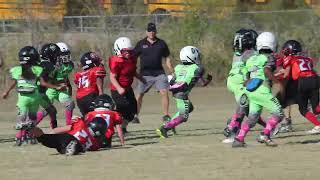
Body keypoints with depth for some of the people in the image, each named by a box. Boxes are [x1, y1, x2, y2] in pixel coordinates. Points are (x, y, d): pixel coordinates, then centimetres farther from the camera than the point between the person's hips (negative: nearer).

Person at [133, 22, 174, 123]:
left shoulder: (161, 43, 9)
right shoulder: (141, 44, 4)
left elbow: (167, 58, 15)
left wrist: (171, 72, 9)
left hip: (159, 73, 1)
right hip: (145, 74, -1)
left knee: (164, 92, -12)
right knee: (139, 95, -2)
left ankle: (166, 115, -5)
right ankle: (135, 116, 8)